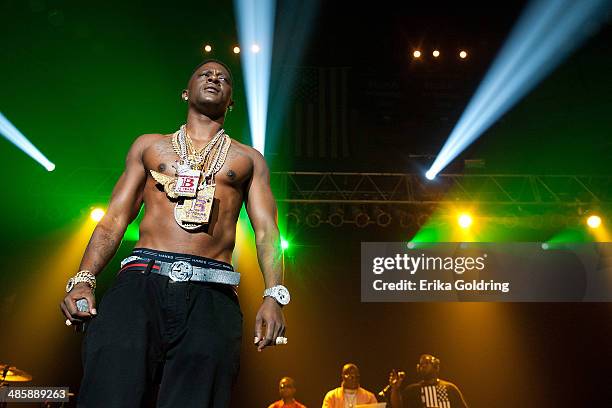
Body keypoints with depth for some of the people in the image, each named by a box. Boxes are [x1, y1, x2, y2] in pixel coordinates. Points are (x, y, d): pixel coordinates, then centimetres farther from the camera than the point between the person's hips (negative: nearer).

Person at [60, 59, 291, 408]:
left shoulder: (249, 159, 22)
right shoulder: (148, 146, 24)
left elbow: (266, 230, 11)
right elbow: (114, 219, 16)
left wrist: (274, 295, -7)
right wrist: (83, 279, -1)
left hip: (212, 293, 0)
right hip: (141, 279, 0)